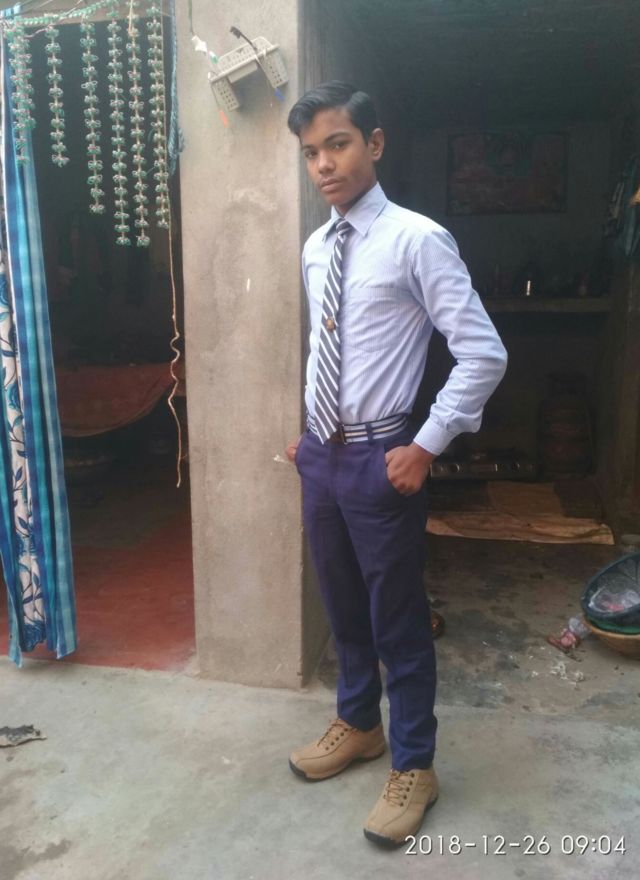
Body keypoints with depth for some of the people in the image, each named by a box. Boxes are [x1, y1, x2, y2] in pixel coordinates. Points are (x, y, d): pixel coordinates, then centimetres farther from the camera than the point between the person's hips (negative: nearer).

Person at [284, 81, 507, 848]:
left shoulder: (416, 240, -13)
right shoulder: (315, 250, 8)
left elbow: (484, 355, -16)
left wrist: (426, 448, -16)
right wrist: (309, 434, 15)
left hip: (380, 458, -6)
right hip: (320, 455, 7)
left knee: (398, 619, 7)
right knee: (343, 605, 20)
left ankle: (413, 765, 29)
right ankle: (358, 724, 43)